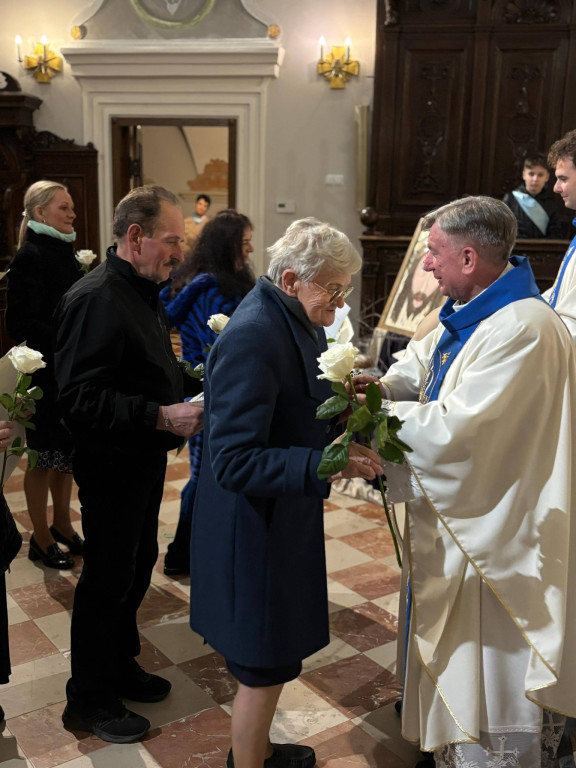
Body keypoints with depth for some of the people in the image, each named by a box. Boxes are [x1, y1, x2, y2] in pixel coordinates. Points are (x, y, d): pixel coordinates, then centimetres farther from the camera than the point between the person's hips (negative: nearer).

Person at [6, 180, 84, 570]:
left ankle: (62, 525, 32)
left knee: (66, 454, 17)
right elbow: (20, 324, -19)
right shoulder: (30, 256, -14)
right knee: (46, 458, 5)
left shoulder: (64, 252, 10)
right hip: (46, 373, -8)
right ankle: (42, 539, 20)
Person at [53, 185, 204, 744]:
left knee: (138, 565, 20)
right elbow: (80, 400, -29)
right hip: (112, 466, -9)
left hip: (145, 459, 10)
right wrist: (162, 417, -30)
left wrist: (193, 386, 5)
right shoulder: (96, 299, -23)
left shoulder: (142, 291, 10)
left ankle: (120, 666, 40)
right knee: (108, 580, 5)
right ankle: (88, 700, 25)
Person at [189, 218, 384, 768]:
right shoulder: (252, 338, -26)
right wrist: (327, 463, -32)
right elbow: (233, 461, -28)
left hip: (284, 517, 10)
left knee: (271, 657, 26)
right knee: (264, 666, 9)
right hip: (254, 530, -10)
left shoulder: (298, 321, 3)